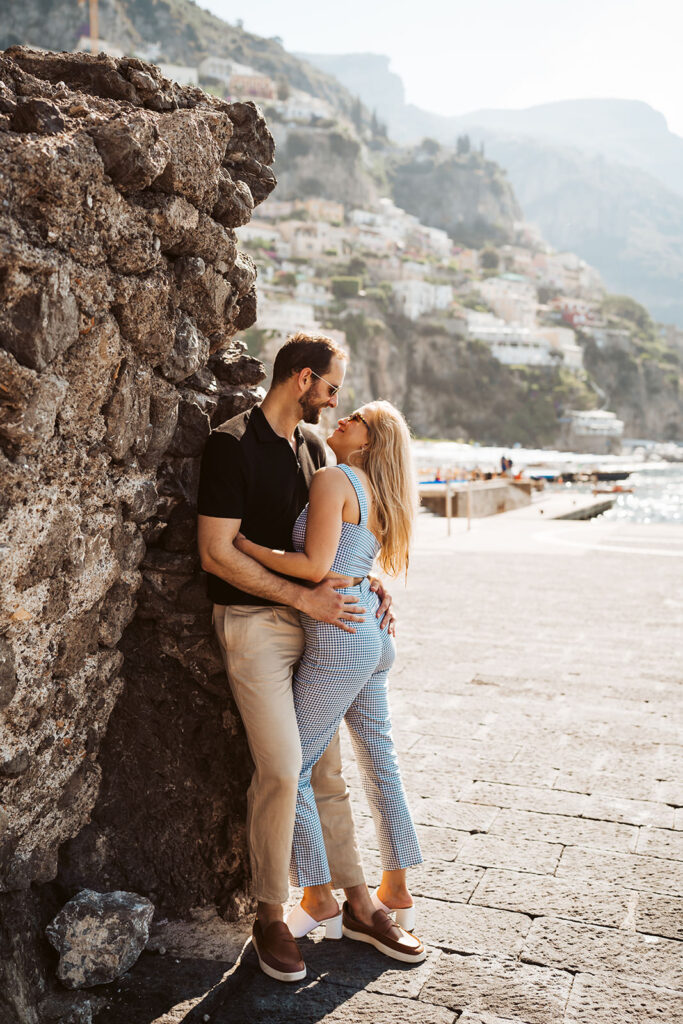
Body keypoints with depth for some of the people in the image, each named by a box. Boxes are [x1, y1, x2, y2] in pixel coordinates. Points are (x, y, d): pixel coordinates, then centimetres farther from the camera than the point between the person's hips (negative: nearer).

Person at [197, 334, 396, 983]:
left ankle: (355, 895, 23)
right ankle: (269, 917, 9)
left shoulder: (312, 445, 12)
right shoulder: (233, 445, -12)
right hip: (254, 623, -7)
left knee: (327, 764, 12)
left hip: (315, 617, 7)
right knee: (280, 770, -9)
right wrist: (302, 596, -18)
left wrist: (370, 584, 6)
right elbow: (217, 553, -17)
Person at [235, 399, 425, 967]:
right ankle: (395, 886, 32)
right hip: (373, 637, 10)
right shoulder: (376, 496, 14)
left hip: (339, 641, -9)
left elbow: (316, 566, -20)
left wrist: (242, 544, -15)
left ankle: (319, 900, 15)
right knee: (378, 757, 18)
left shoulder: (334, 479, -12)